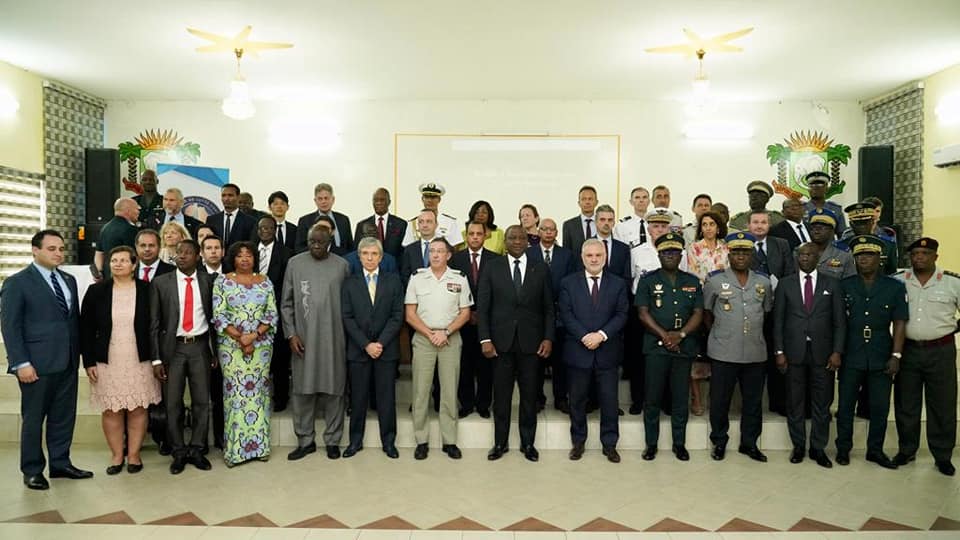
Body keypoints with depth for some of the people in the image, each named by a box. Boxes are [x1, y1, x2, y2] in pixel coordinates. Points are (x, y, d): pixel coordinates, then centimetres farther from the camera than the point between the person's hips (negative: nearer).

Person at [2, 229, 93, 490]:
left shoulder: (69, 280, 12)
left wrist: (78, 353, 8)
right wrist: (21, 363, -14)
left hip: (68, 362, 5)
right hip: (37, 363, -5)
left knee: (64, 416, 12)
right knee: (33, 418, 8)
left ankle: (60, 464, 25)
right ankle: (32, 471, 21)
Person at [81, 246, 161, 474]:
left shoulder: (147, 290, -1)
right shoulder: (96, 291, 2)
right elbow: (86, 329, 4)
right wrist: (89, 362, -1)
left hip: (139, 362, -1)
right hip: (107, 362, 1)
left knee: (138, 409, 5)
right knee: (111, 410, 6)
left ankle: (134, 454, 19)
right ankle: (116, 455, 20)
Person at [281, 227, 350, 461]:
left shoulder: (341, 266, 2)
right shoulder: (295, 263, 4)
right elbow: (286, 303, 6)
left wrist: (348, 334, -1)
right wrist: (291, 334, -2)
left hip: (333, 338, -1)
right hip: (303, 338, 1)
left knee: (334, 389, 5)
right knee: (302, 389, 5)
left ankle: (333, 440, 17)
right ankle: (305, 440, 19)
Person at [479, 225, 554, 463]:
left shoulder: (541, 270, 5)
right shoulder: (492, 268, 2)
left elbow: (548, 308, 5)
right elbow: (482, 307, 0)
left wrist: (548, 338, -4)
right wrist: (485, 339, -7)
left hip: (530, 342, 1)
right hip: (501, 341, 0)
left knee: (529, 395, 9)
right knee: (501, 396, 8)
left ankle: (528, 443, 23)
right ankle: (500, 443, 21)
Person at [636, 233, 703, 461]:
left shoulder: (693, 282, 11)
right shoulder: (648, 280, 5)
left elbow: (698, 313, 5)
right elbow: (643, 313, -2)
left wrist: (680, 335, -10)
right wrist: (664, 335, -12)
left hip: (684, 347, 2)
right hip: (655, 346, -2)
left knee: (681, 398, 7)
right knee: (653, 397, 2)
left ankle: (679, 443, 19)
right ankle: (651, 444, 12)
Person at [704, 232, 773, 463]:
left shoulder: (763, 283, 6)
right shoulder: (715, 281, -2)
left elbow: (767, 312, 19)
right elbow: (706, 312, 8)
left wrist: (754, 331, 12)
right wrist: (718, 334, 6)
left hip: (755, 353, 3)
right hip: (723, 353, -3)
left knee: (753, 401, 10)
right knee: (720, 400, 5)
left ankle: (749, 443, 26)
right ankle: (719, 442, 22)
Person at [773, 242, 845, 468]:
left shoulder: (831, 284, 6)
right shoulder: (785, 284, 5)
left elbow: (840, 321, 3)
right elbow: (778, 320, 3)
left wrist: (837, 351, -5)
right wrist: (779, 351, -3)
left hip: (822, 353, 0)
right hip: (794, 352, 0)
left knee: (821, 403, 6)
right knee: (795, 402, 7)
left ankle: (818, 448, 18)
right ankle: (798, 446, 20)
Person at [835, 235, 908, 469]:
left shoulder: (895, 287, 3)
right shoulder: (844, 286, 2)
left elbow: (899, 324, 2)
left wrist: (896, 355, -5)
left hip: (881, 359, 0)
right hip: (851, 357, 0)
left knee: (880, 407, 7)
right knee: (846, 405, 7)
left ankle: (875, 450, 22)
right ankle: (843, 448, 19)